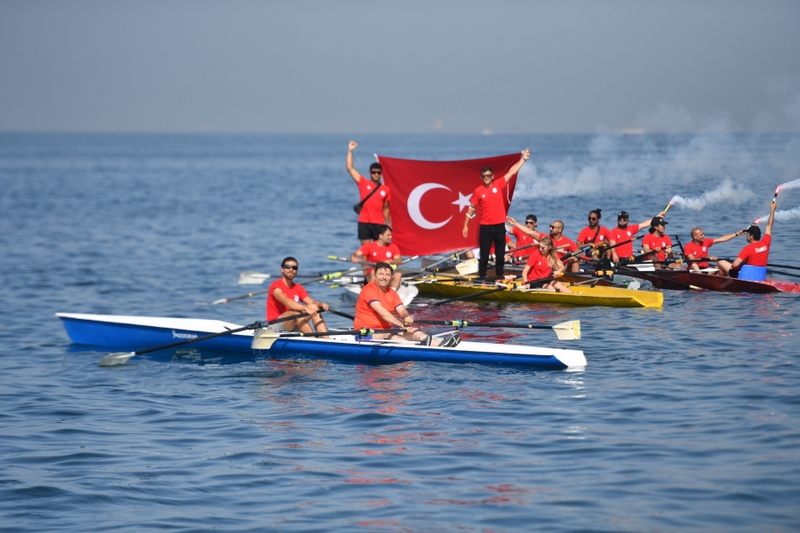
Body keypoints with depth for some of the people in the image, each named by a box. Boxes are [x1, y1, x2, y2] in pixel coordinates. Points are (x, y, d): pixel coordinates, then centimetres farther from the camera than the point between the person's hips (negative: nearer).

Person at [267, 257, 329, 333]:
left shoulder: (298, 288, 12)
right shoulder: (276, 286, -9)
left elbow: (311, 302, -2)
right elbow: (286, 302, -27)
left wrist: (321, 305, -25)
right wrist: (305, 308, -41)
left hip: (293, 327, 7)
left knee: (314, 307, -13)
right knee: (297, 312, -31)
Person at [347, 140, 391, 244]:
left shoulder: (385, 189, 7)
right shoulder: (363, 183, 4)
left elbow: (385, 208, 14)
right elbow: (350, 168, -1)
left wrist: (388, 224, 9)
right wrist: (350, 151, -5)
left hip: (379, 224, 1)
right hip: (364, 223, -1)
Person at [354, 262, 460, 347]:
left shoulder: (392, 293, 14)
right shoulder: (369, 290, -13)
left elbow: (401, 310, 1)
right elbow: (382, 312, -24)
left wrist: (407, 317, -25)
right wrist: (402, 325, -30)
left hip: (386, 328, 7)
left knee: (413, 330, -14)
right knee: (388, 336, -36)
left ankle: (438, 343, -40)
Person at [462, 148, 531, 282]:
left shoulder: (498, 185, 2)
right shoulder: (478, 191, -2)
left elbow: (511, 172, 4)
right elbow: (471, 208, 3)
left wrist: (523, 159, 1)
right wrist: (466, 225, 2)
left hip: (499, 226, 2)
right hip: (485, 227, -2)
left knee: (500, 254, 7)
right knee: (484, 255, 3)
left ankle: (499, 278, 15)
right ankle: (481, 279, 8)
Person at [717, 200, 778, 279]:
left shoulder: (748, 248, -19)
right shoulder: (765, 243, -2)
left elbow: (735, 264, -25)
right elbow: (769, 226, 12)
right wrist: (772, 210, 21)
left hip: (744, 278, -7)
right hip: (761, 278, 7)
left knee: (720, 262, 5)